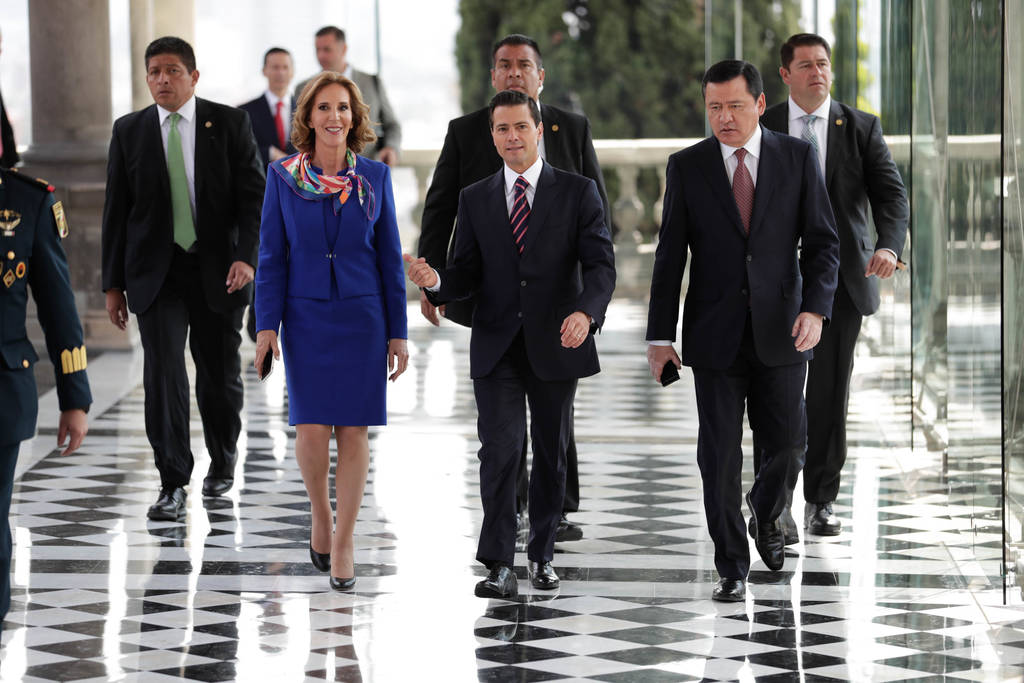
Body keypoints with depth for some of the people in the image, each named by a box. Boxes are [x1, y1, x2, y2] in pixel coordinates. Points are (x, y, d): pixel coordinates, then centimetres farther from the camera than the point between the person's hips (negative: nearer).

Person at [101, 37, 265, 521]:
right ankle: (172, 486, -8)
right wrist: (113, 282, 4)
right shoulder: (129, 131, 4)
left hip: (219, 273, 0)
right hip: (157, 275, 0)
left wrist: (246, 256, -18)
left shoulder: (229, 123, 0)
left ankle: (222, 464, 34)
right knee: (163, 375, -11)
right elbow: (116, 210, 7)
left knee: (221, 376, 10)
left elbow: (253, 196, -3)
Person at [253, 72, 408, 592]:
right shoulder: (283, 177, -1)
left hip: (362, 317, 0)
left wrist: (397, 332, 2)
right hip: (306, 316, 0)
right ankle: (320, 513, 22)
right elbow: (271, 255, 1)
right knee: (312, 428, -6)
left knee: (353, 430, 0)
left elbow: (390, 257, 4)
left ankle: (343, 541, 10)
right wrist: (266, 324, -6)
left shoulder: (374, 177, 1)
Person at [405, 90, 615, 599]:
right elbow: (467, 274, 7)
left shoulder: (578, 192, 0)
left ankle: (542, 553, 28)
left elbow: (600, 264, -8)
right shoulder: (475, 199, 8)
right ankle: (499, 565, -13)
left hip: (555, 346, 0)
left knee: (551, 452, 11)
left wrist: (586, 312, -28)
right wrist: (436, 281, -16)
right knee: (500, 449, -12)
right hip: (496, 347, 1)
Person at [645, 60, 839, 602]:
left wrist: (815, 309, -14)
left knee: (786, 444, 5)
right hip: (714, 333, 0)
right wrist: (660, 336, -3)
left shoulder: (797, 157, 1)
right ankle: (732, 569, 11)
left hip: (780, 331, 1)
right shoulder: (686, 167, 1)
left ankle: (765, 515, 37)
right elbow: (670, 256, 2)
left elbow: (822, 241, 2)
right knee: (719, 455, 0)